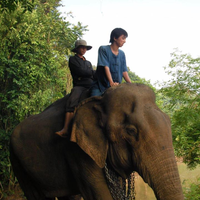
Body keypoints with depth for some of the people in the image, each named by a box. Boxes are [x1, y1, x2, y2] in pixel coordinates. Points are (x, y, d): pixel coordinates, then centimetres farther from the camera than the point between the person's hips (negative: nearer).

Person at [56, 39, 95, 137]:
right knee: (72, 102, -32)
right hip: (79, 86, -5)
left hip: (90, 87, 5)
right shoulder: (72, 59, 14)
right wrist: (93, 72, 6)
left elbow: (93, 76, 21)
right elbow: (80, 71, -1)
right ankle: (65, 129, -41)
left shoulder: (88, 63, 31)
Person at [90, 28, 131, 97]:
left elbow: (124, 71, 10)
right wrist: (111, 82, -28)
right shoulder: (103, 49, -4)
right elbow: (106, 67, -15)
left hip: (116, 87, 5)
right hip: (101, 85, -5)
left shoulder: (122, 54, 13)